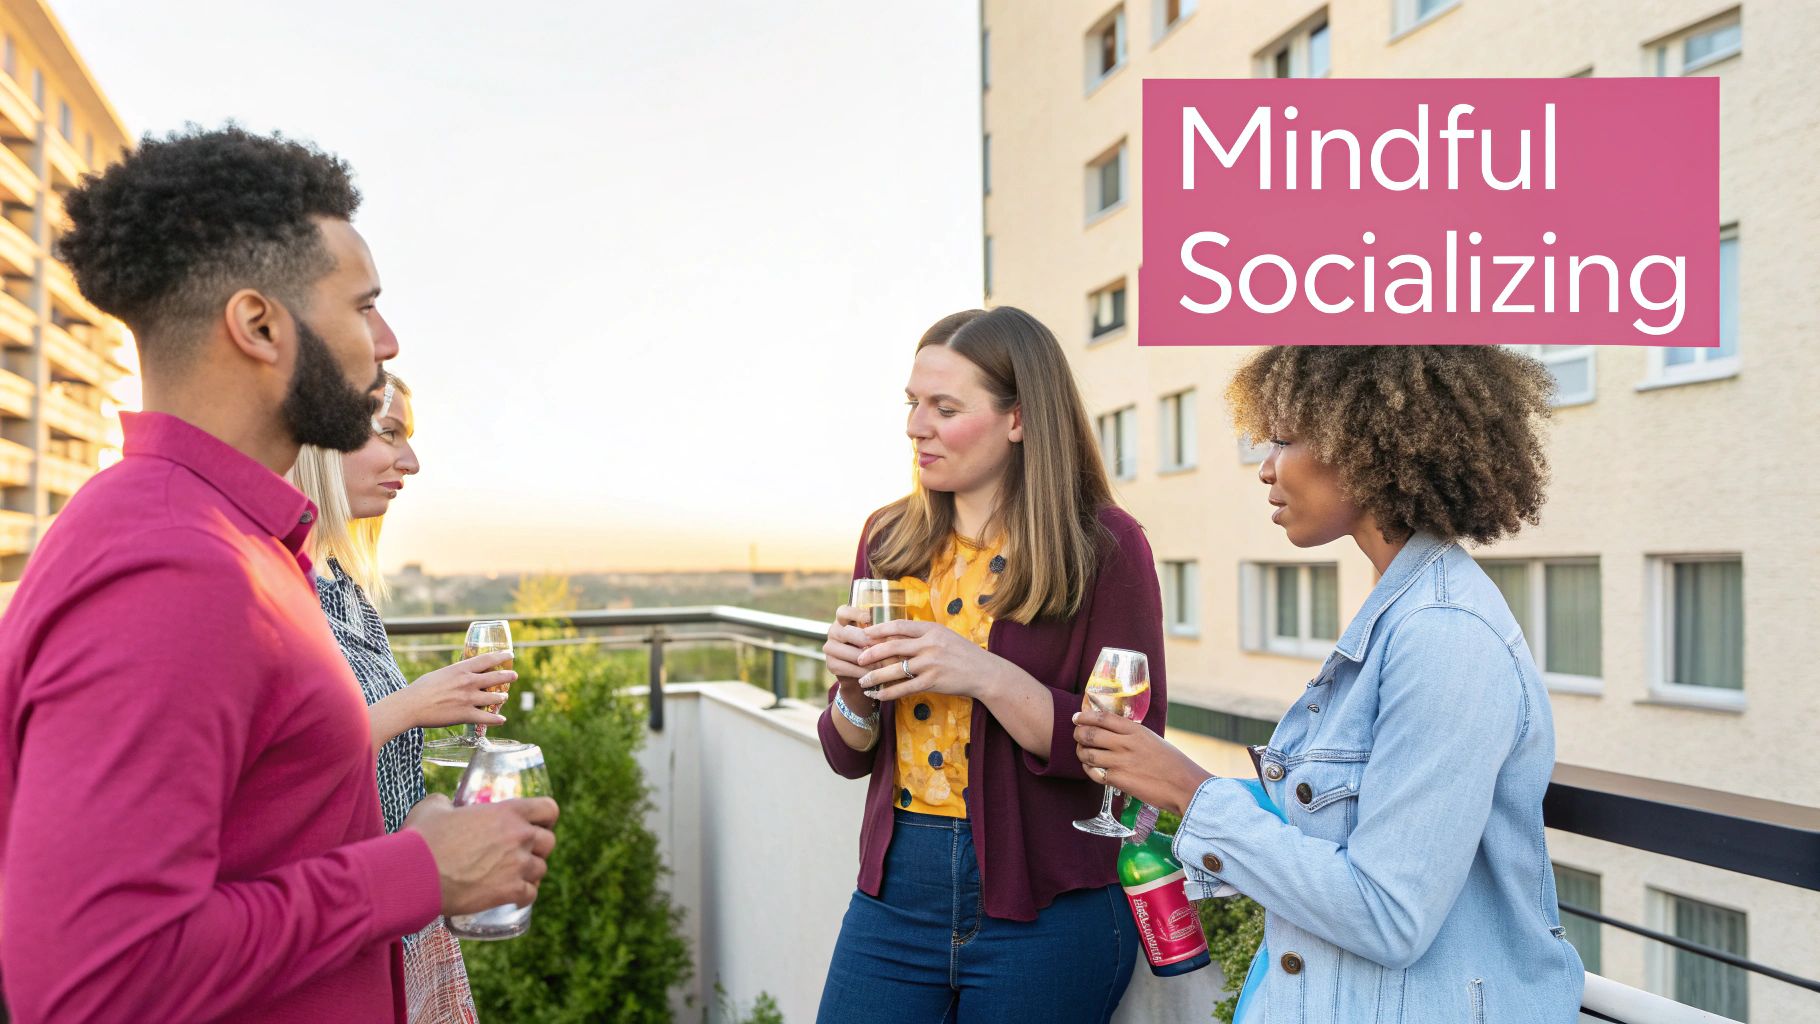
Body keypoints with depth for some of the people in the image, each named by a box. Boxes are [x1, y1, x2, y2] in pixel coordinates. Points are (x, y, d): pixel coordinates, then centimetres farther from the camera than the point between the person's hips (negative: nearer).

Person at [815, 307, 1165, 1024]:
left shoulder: (1103, 547, -10)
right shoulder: (890, 540, 4)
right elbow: (850, 757, 10)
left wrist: (989, 676, -24)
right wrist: (855, 686, -11)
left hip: (1044, 911, -4)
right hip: (896, 891, 4)